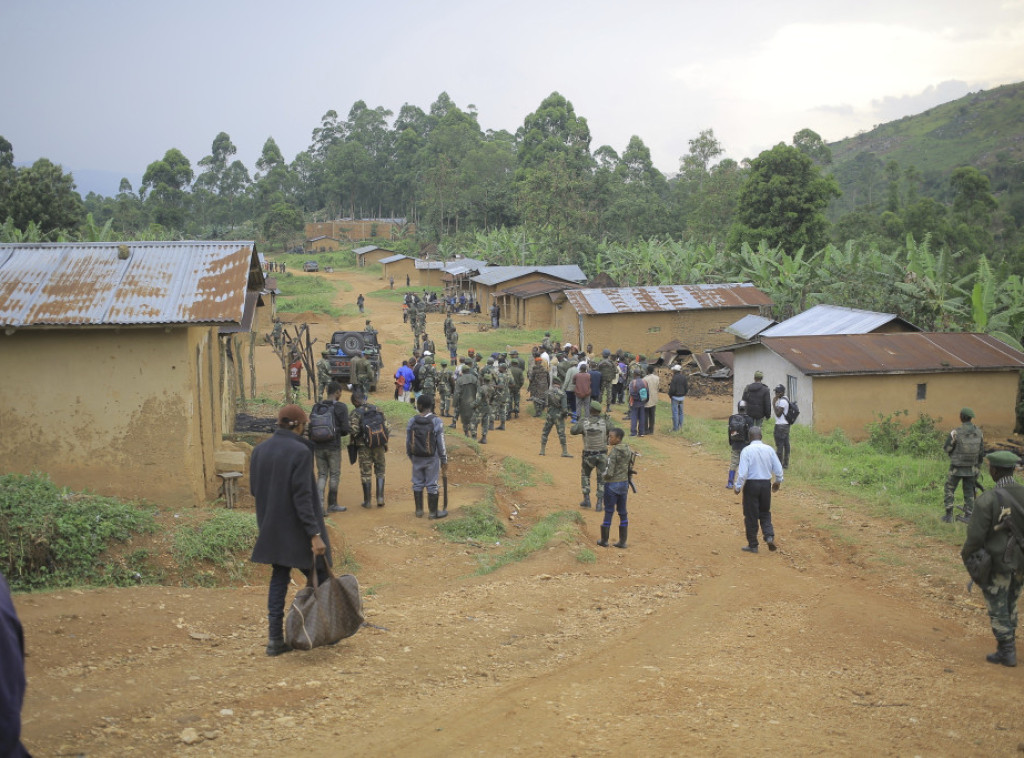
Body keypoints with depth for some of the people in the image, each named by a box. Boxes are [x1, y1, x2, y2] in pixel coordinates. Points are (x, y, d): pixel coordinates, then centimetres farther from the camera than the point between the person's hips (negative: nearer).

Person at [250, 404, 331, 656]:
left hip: (271, 529, 7)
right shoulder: (300, 451, -18)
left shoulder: (259, 450, 3)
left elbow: (254, 489, 11)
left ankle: (275, 638, 11)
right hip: (297, 530, -7)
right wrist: (315, 534, -20)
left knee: (279, 579, 13)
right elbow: (303, 496, -22)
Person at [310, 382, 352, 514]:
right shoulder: (341, 407, -8)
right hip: (333, 447, -4)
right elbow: (345, 429, -13)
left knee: (321, 475, 11)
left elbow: (310, 429, 7)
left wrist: (311, 449, 14)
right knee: (334, 475, 9)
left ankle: (319, 503, -4)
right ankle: (332, 505, 17)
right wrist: (346, 432, 11)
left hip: (318, 447, 4)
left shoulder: (316, 407, 6)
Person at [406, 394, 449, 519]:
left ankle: (419, 510, 23)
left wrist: (411, 457, 16)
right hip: (432, 458, -3)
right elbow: (441, 444, -12)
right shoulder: (437, 422, -14)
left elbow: (408, 442, 1)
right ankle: (433, 512, 14)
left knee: (418, 483, 15)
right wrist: (444, 460, -1)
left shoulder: (412, 421, -5)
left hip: (417, 458, 3)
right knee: (432, 485, 6)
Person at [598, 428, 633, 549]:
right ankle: (622, 541, 16)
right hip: (624, 483, 6)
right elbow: (630, 469, 8)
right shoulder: (628, 450, 1)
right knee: (623, 513, 11)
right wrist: (627, 485, 17)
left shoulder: (613, 453, -20)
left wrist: (604, 475, 0)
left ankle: (604, 540, 15)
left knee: (608, 512, 5)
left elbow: (609, 473, -22)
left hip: (612, 485, -6)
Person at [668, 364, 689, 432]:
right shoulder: (684, 377, 2)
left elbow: (672, 389, -19)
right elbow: (687, 387, 3)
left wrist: (670, 396, -4)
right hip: (682, 397, 6)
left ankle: (675, 428, 1)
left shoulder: (674, 378, -17)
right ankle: (680, 427, 18)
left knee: (675, 412, -1)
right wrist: (684, 394, 15)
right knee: (680, 412, 14)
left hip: (675, 397, -6)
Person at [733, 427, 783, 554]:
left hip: (751, 484, -4)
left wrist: (738, 487, -6)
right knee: (765, 513, 20)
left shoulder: (747, 450, -13)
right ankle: (769, 536, 0)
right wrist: (778, 482, 21)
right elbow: (778, 468, 4)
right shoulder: (769, 449, -1)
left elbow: (742, 471, -17)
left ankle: (752, 545, 12)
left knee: (751, 516, 6)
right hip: (766, 484, 4)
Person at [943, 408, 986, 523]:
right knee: (969, 492, 16)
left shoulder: (955, 432, -18)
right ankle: (967, 516, 17)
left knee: (949, 490, 11)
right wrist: (978, 466, 16)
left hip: (956, 468, -4)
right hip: (971, 469, 4)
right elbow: (981, 452, 4)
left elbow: (947, 448, -7)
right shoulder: (979, 433, -4)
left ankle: (949, 515, 8)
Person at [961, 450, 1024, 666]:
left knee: (997, 608, 8)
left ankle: (1006, 652, 12)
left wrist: (966, 554, 2)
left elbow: (976, 535, -17)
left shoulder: (987, 500, -21)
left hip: (996, 562, -6)